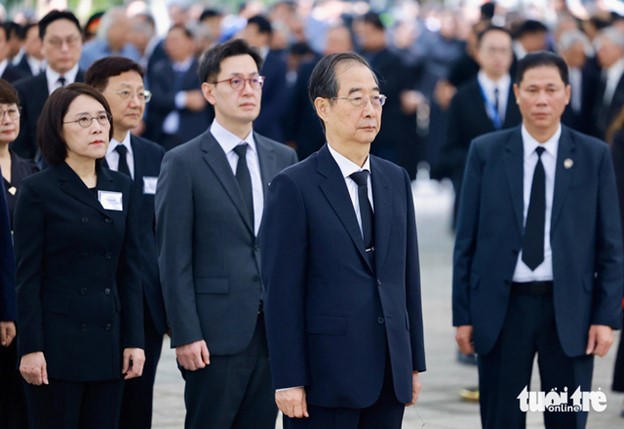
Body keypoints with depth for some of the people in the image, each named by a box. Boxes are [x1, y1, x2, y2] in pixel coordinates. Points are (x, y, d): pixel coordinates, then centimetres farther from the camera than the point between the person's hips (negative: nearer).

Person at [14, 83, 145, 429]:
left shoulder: (120, 188, 11)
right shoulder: (38, 190, -3)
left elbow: (130, 271, 11)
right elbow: (27, 277, -6)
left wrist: (134, 340, 5)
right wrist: (31, 348, -12)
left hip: (107, 343, 5)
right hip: (57, 344, -4)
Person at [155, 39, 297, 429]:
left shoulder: (283, 158, 12)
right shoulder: (184, 163, -3)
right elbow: (174, 258, -6)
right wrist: (185, 335, -11)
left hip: (274, 332, 4)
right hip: (215, 334, -4)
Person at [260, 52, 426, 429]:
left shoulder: (397, 180, 12)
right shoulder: (294, 187, -6)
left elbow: (408, 275, 14)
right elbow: (282, 292, -9)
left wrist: (415, 362, 11)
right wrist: (289, 381, -13)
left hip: (391, 375, 5)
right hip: (327, 380, -5)